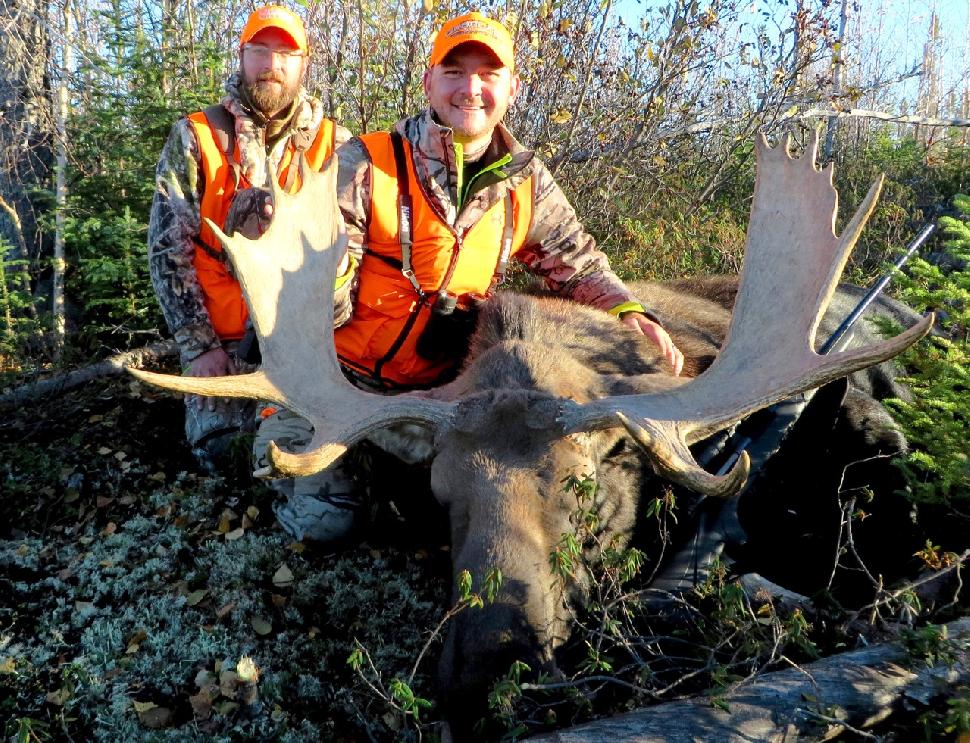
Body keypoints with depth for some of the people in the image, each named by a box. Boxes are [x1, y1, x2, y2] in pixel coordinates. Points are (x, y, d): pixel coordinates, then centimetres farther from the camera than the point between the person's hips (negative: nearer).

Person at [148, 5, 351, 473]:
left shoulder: (335, 145, 2)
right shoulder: (194, 138, -1)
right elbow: (168, 248, -2)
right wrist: (199, 344, -8)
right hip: (222, 341, 0)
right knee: (221, 452, 0)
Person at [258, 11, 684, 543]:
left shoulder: (526, 182, -1)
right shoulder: (366, 164, -13)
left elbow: (579, 265, 11)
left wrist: (629, 311, -8)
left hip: (443, 386, 4)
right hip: (344, 379, -4)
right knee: (325, 518, -18)